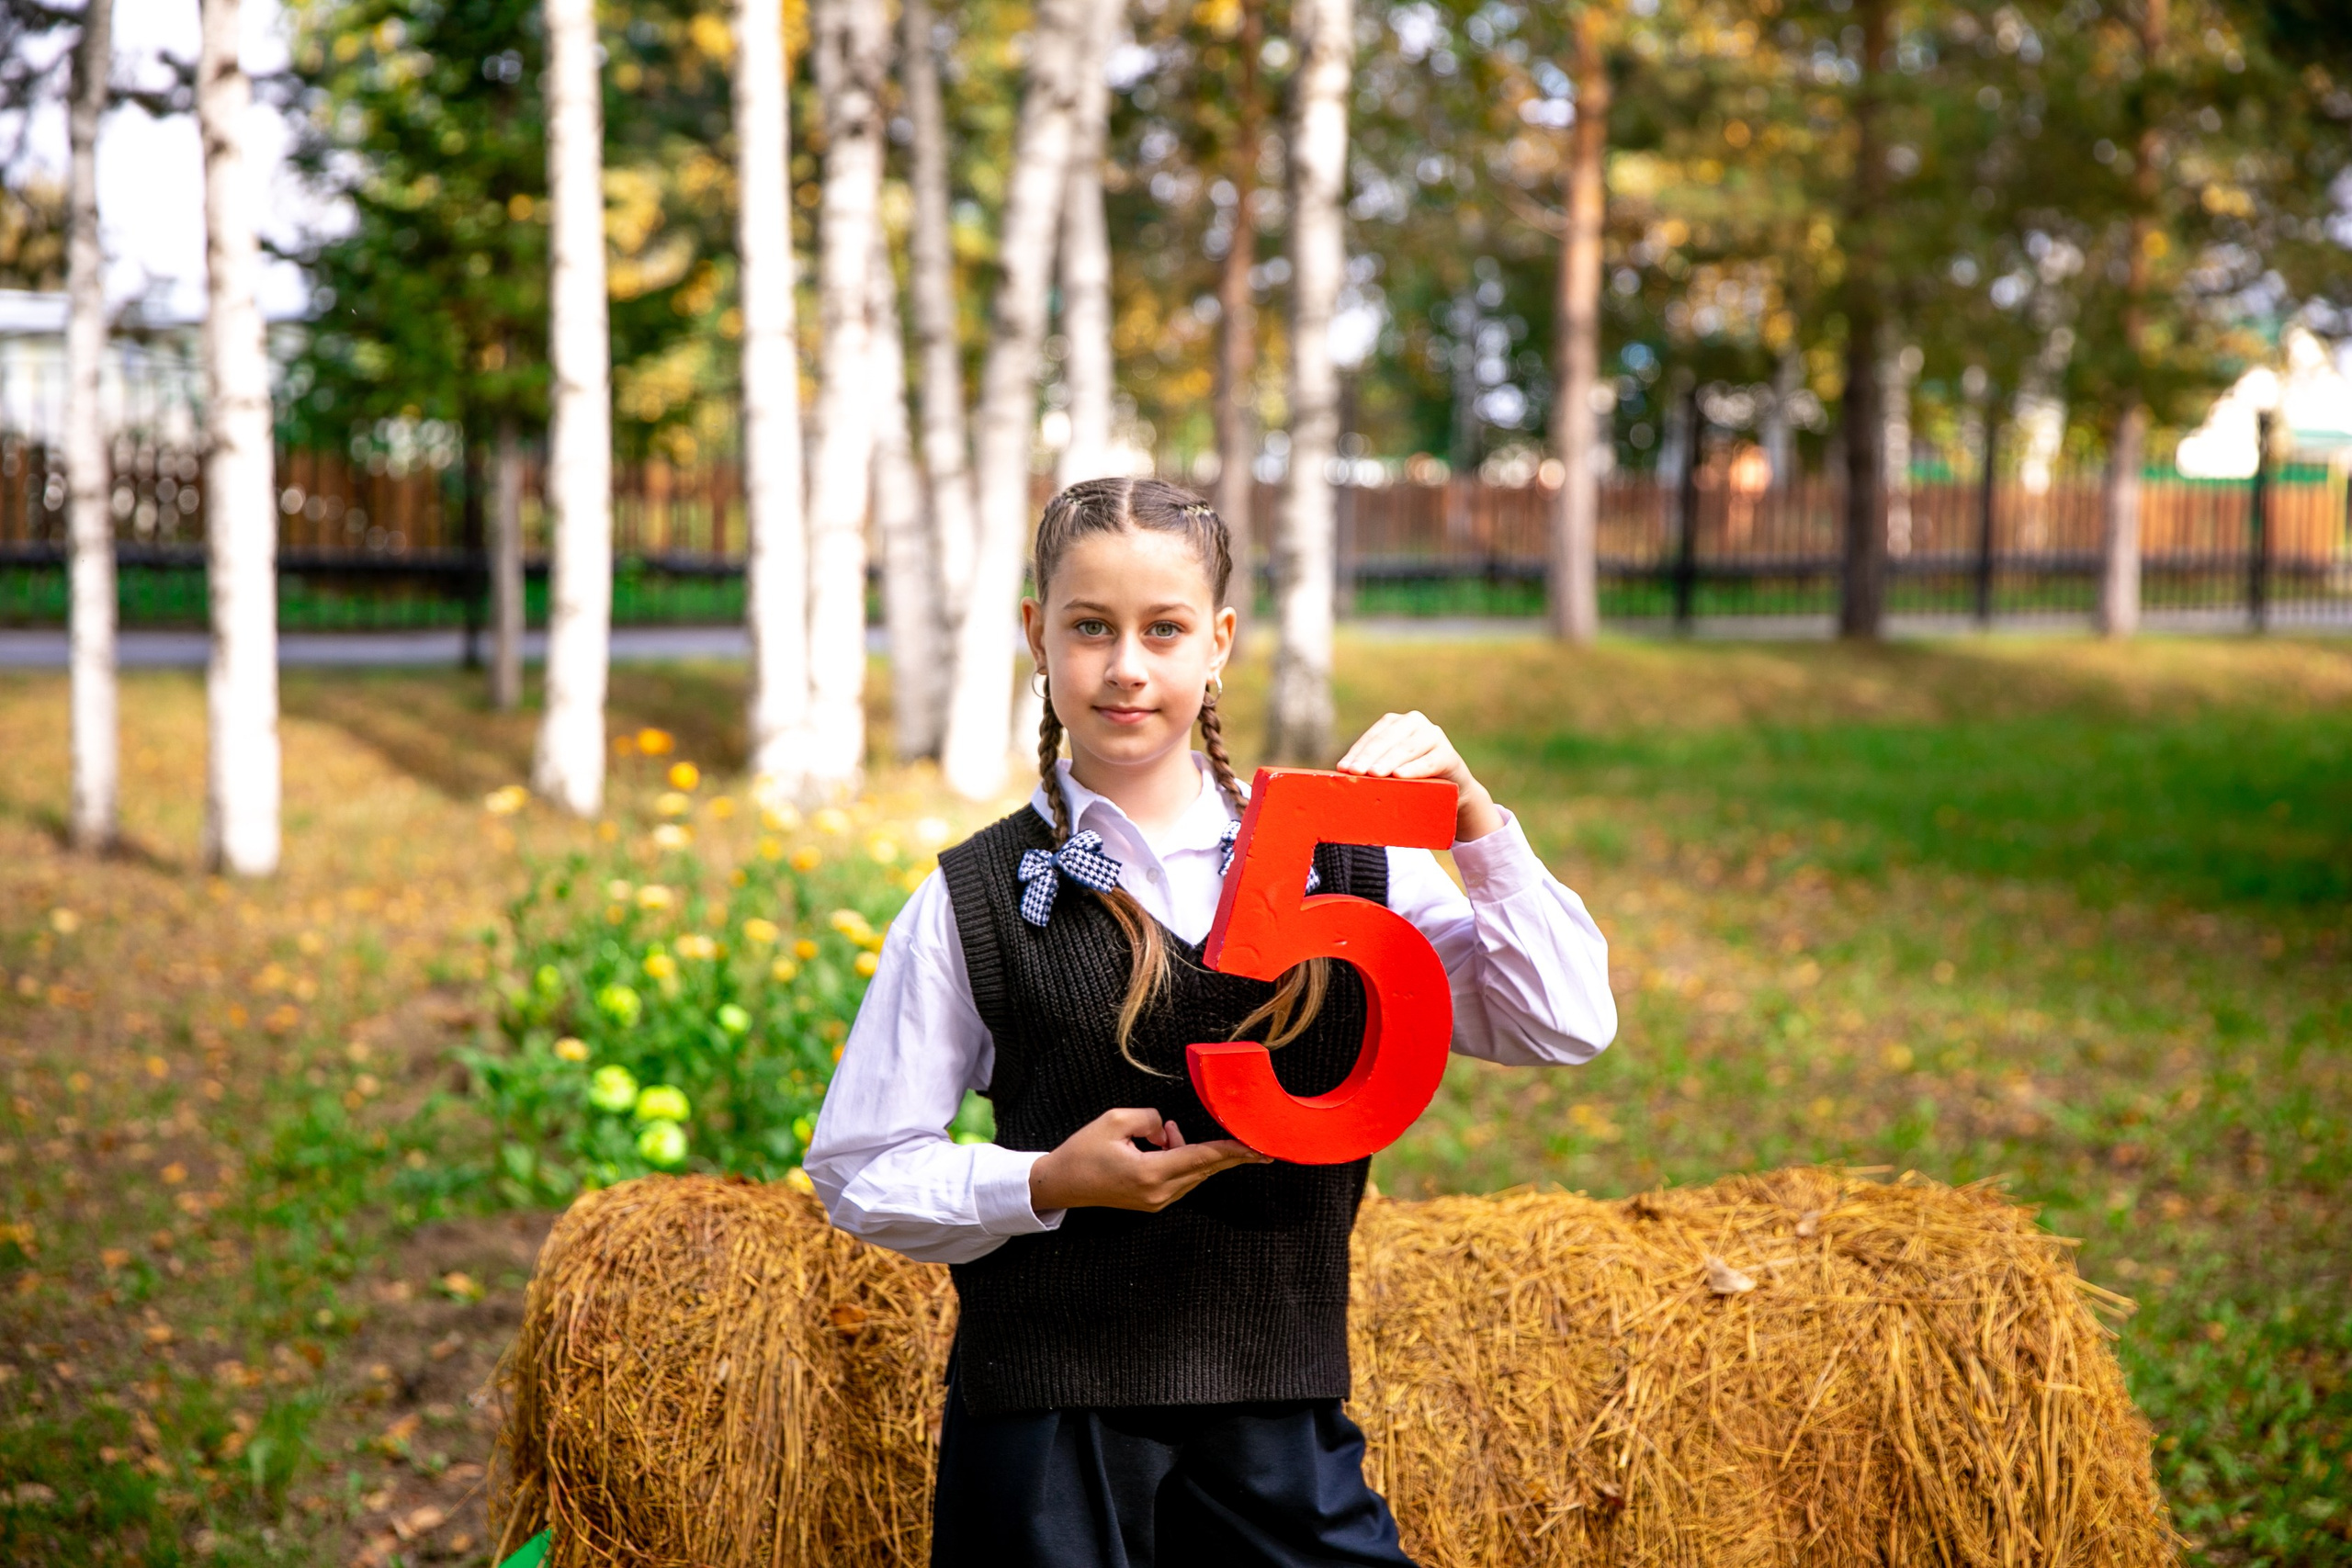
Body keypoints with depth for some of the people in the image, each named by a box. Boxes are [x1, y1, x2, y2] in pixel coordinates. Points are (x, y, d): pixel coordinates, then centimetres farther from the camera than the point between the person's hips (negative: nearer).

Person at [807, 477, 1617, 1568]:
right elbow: (858, 1170, 2)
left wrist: (1475, 824, -11)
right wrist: (1047, 1183, -13)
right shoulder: (974, 903, 0)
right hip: (1047, 1426, -1)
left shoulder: (1340, 862, 4)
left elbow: (1567, 1029, -1)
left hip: (1282, 1416, 2)